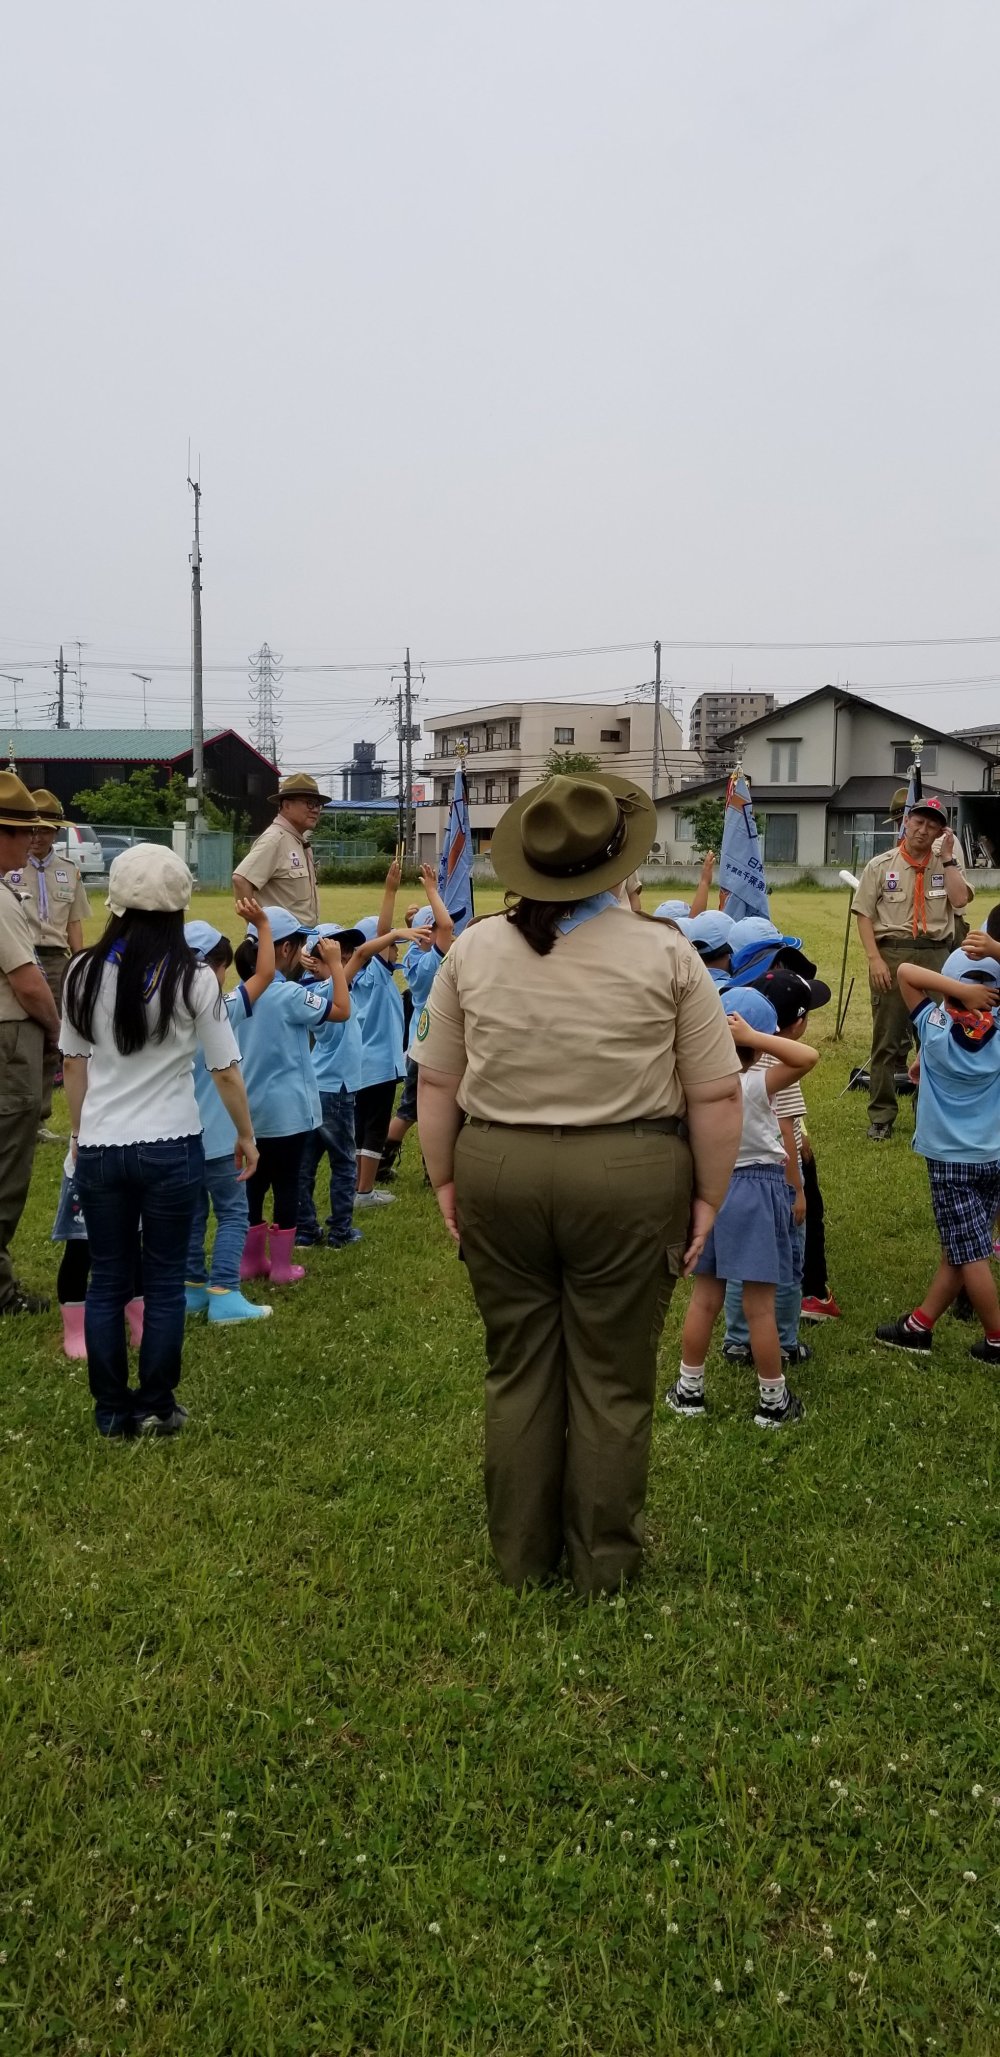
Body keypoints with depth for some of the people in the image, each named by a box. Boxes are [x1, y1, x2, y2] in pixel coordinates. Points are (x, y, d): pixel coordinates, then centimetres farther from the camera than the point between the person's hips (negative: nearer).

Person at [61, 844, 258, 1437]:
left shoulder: (86, 972, -1)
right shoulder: (193, 978, -9)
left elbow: (73, 1064, 7)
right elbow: (226, 1070, -4)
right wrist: (246, 1135, 9)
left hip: (100, 1147, 3)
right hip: (171, 1148, -2)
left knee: (107, 1280, 12)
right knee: (165, 1282, 9)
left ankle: (112, 1410, 19)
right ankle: (156, 1408, 16)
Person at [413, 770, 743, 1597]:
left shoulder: (473, 949, 0)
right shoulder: (666, 953, -6)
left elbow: (436, 1082, 4)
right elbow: (716, 1095, -6)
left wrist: (445, 1180, 13)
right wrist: (707, 1196, 4)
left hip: (497, 1174, 2)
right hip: (629, 1180, -2)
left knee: (517, 1371, 13)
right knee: (613, 1379, 9)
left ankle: (521, 1557, 25)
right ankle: (605, 1563, 21)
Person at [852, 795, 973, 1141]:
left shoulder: (947, 865, 10)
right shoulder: (880, 865, 3)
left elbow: (960, 900, -9)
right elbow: (864, 915, -1)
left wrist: (947, 858, -6)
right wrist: (875, 959, -12)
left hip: (936, 956, 2)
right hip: (891, 954, -2)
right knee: (887, 1040, 1)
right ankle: (881, 1117, 8)